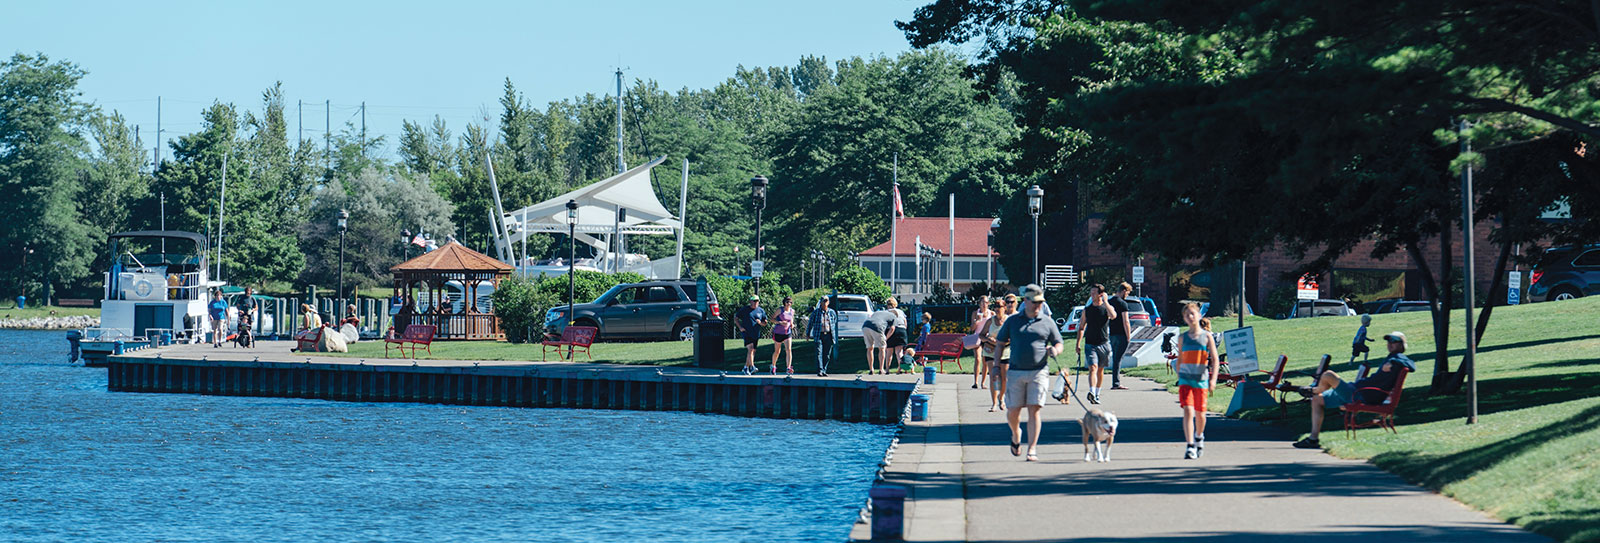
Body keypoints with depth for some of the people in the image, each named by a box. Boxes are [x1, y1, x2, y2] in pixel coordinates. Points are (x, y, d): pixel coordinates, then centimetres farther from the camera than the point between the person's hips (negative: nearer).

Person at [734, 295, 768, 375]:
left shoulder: (761, 311, 10)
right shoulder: (744, 309, 1)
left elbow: (765, 323, 14)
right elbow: (736, 318, 6)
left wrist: (760, 322, -10)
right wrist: (740, 327, -8)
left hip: (756, 335, 5)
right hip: (746, 333, -5)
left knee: (753, 351, 8)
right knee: (750, 348, -21)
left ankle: (746, 368, 21)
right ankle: (752, 367, -27)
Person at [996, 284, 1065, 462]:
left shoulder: (1047, 322, 8)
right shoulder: (1012, 321, 8)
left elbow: (1059, 344, 13)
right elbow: (1000, 344, 12)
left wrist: (1055, 350, -11)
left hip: (1038, 372, -1)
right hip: (1016, 372, 1)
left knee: (1034, 410, -9)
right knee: (1013, 411, 3)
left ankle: (1032, 448, -6)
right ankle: (1016, 435, 35)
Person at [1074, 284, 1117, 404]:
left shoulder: (1107, 308, 2)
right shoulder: (1087, 310, 8)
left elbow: (1113, 316, -23)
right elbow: (1081, 328, 14)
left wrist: (1105, 301, -17)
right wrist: (1078, 344, 8)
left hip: (1104, 344, 0)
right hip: (1090, 344, 0)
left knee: (1100, 370, 12)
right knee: (1093, 368, -17)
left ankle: (1097, 394, 25)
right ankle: (1092, 393, -33)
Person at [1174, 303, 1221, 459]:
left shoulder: (1206, 336, 1)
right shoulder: (1183, 338, 6)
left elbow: (1215, 360, -1)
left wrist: (1213, 379, -12)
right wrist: (1179, 378, 16)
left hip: (1201, 380, 0)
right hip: (1185, 380, 0)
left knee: (1200, 414, 10)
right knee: (1188, 411, -15)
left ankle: (1199, 436, 41)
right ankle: (1189, 447, -20)